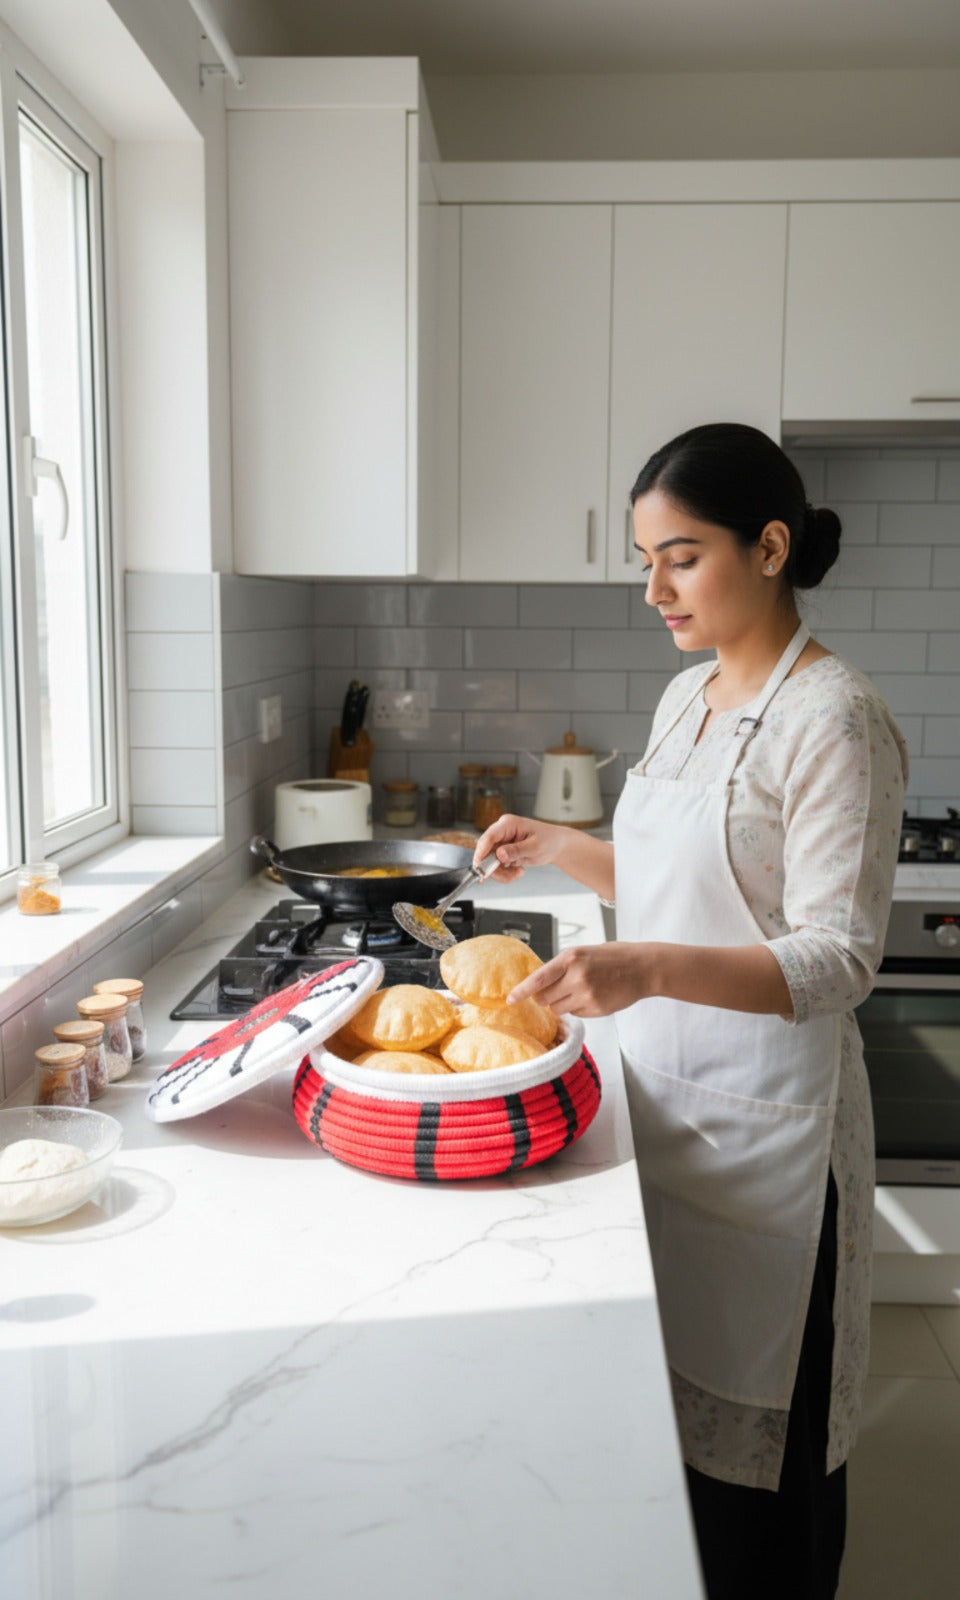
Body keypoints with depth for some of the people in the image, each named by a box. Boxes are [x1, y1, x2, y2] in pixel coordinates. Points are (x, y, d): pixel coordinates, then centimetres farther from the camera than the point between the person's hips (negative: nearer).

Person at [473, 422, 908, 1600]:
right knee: (664, 1403, 20)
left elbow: (839, 960, -21)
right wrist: (559, 848, 5)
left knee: (753, 1436, 9)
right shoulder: (687, 696, 9)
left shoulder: (834, 720, -16)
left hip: (758, 1124, -7)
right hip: (661, 1093, 8)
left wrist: (648, 968, -34)